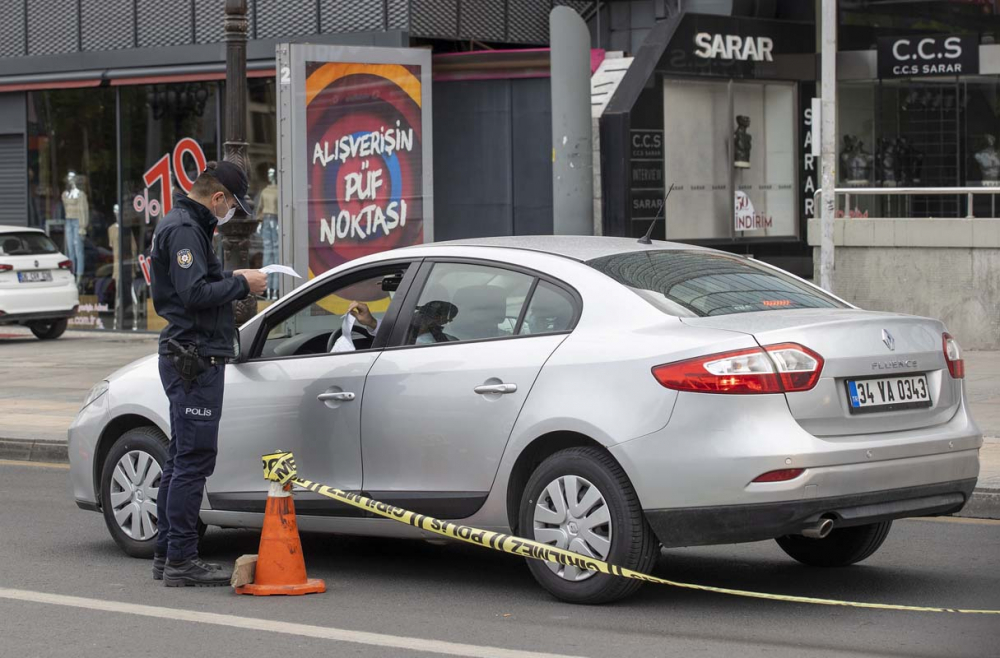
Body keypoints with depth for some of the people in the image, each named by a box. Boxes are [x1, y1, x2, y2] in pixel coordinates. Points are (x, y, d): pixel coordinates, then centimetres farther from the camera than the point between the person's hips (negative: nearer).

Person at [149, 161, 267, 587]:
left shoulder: (186, 226, 19)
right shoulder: (184, 230, -14)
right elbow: (194, 293, -24)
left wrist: (235, 281, 9)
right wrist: (241, 284, -12)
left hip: (187, 356, 11)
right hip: (194, 358, -11)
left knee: (181, 459, 14)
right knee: (194, 460, -9)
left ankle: (167, 554, 20)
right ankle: (181, 560, -8)